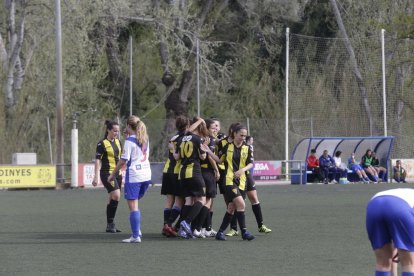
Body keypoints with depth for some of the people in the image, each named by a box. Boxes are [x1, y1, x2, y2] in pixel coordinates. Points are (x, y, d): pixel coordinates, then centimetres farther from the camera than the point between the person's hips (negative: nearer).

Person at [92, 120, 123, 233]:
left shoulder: (118, 142, 14)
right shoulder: (102, 143, -8)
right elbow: (97, 160, -10)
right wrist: (96, 176, -16)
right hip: (107, 173, -8)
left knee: (112, 199, 10)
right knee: (116, 195, -21)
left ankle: (110, 225, 17)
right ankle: (110, 223, -14)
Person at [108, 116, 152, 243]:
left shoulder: (129, 141, -10)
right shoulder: (145, 139, 11)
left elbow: (123, 160, -13)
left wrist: (113, 174, -3)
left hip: (134, 175, -7)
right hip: (146, 174, 7)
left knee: (133, 206, -4)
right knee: (135, 204, 18)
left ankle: (135, 236, -7)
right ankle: (137, 231, 13)